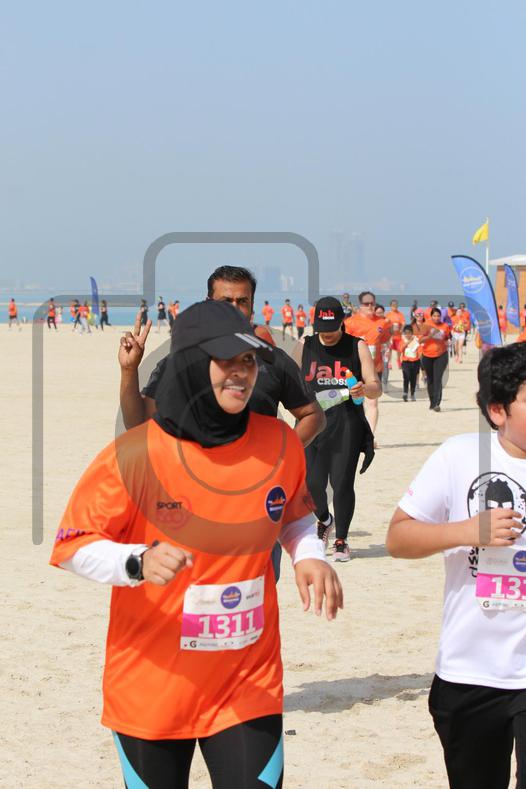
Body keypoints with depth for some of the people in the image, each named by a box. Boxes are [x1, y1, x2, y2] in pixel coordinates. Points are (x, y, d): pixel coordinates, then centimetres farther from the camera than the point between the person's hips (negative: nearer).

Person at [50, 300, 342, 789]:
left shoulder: (280, 444, -2)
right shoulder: (134, 455, -14)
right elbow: (71, 546, -10)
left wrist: (308, 555, -2)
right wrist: (138, 563, -27)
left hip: (248, 688, 2)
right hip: (150, 690, -2)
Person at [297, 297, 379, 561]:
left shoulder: (357, 347, 4)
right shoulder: (305, 347, 9)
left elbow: (376, 387, 1)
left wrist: (365, 389, -21)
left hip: (347, 426, -2)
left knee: (342, 483, -5)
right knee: (312, 483, -5)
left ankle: (341, 540, 12)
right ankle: (324, 520, 28)